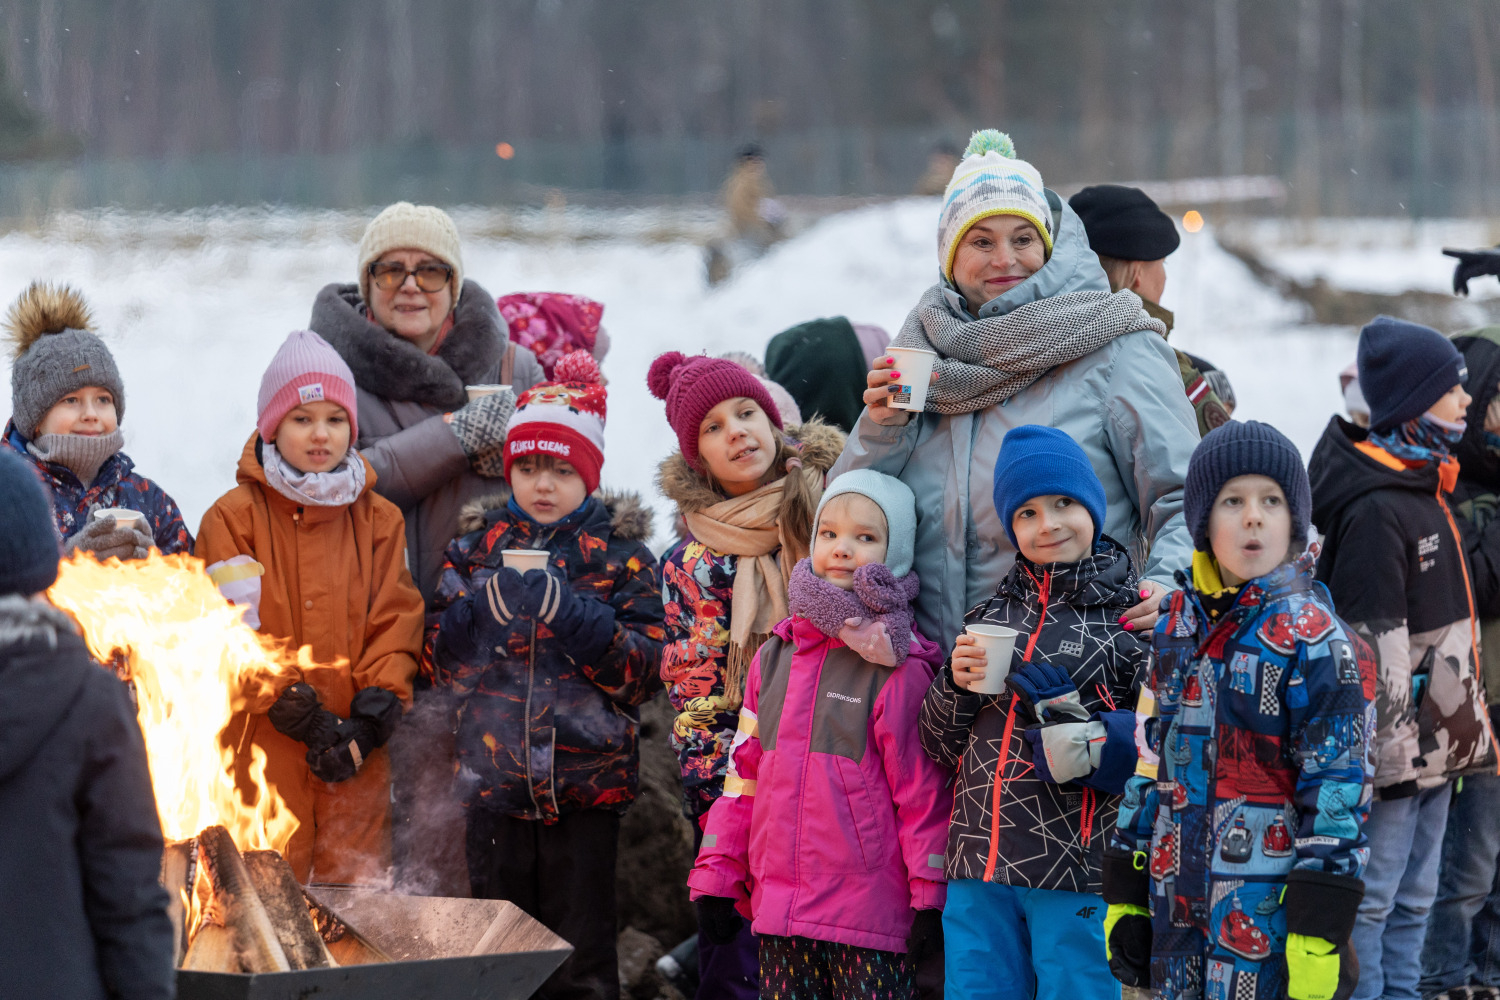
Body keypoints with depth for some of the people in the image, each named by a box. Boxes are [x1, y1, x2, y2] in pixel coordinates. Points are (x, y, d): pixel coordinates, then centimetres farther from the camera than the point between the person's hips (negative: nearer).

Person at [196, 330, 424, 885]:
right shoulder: (233, 517, 0)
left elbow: (396, 625, 7)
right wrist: (301, 718, -14)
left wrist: (368, 722, -8)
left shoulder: (379, 519, 11)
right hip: (262, 753, -3)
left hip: (357, 757, 3)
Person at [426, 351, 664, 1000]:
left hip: (585, 786, -2)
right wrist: (483, 607, -13)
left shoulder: (620, 553, 3)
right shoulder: (476, 548, 10)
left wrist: (571, 612, -18)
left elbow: (644, 668, -5)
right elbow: (440, 664, 6)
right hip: (494, 782, 2)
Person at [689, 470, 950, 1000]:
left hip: (869, 913, -5)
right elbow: (745, 771, 16)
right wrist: (718, 875, 14)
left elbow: (922, 788, -7)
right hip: (780, 908, 5)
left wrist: (930, 896, -10)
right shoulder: (775, 657, 13)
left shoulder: (896, 668, -5)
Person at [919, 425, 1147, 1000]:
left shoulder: (1132, 615, 0)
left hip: (1080, 870, -5)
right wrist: (956, 685, 2)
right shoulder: (991, 615, 17)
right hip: (978, 869, 5)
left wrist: (1069, 714, -16)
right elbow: (939, 748, 20)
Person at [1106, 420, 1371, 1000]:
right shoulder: (1177, 625, 11)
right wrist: (1125, 894, 15)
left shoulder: (1313, 639, -7)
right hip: (1178, 900, 6)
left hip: (1265, 905, -6)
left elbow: (1337, 785, -10)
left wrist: (1318, 931, -15)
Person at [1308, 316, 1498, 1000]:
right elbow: (1373, 643, -21)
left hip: (1434, 740, 10)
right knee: (1370, 900, -5)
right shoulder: (1376, 509, -18)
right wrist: (1389, 752, -22)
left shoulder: (1425, 490, 15)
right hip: (1394, 745, -10)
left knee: (1413, 897, 15)